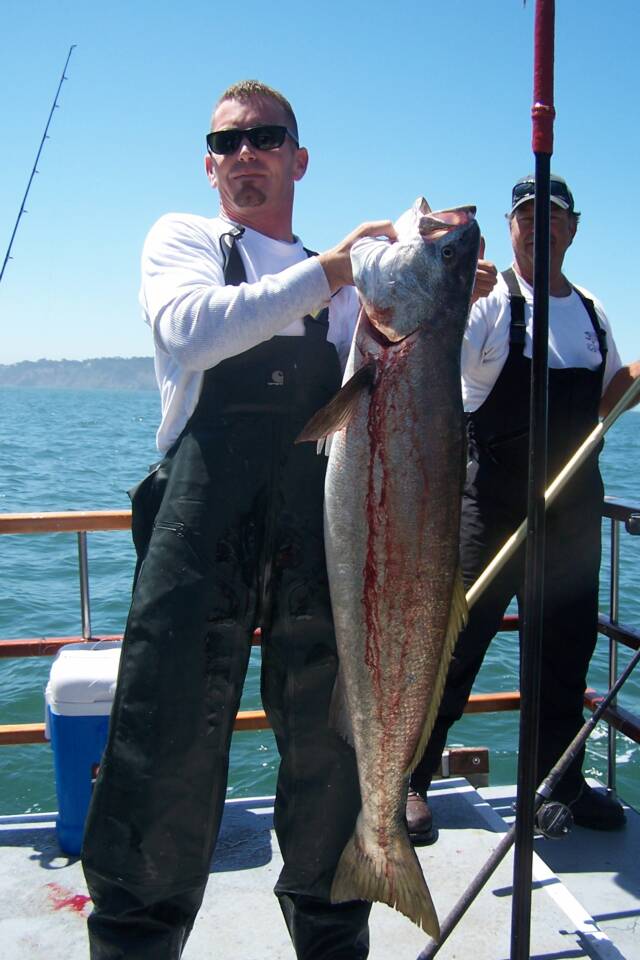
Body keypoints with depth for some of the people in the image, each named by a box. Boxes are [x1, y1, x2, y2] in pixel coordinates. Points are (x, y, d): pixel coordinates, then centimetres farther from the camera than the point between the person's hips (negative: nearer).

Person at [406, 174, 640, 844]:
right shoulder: (490, 305, -5)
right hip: (494, 504, -6)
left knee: (568, 644, 14)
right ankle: (410, 779, 12)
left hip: (574, 505, 6)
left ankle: (560, 779, 31)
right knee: (456, 639, -3)